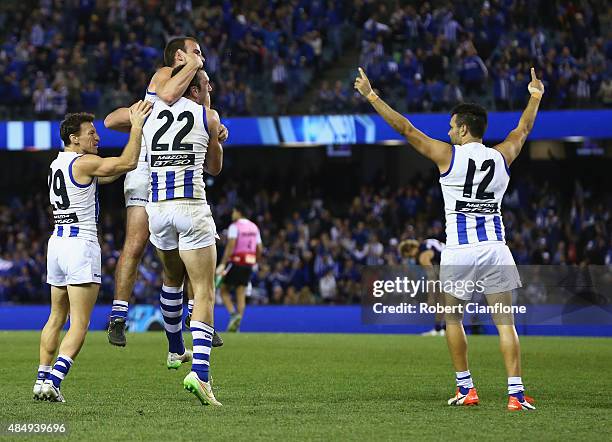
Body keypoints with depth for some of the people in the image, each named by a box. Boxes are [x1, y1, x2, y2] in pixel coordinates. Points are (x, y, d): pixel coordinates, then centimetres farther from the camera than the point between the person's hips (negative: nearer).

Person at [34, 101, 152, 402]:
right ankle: (53, 381, -18)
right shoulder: (83, 162, -10)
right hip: (81, 245, -8)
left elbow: (108, 175, 21)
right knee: (80, 324, -8)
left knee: (56, 317, 16)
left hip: (57, 242, 8)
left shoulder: (57, 164, 16)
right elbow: (128, 163, -12)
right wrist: (136, 125, -3)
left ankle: (42, 377, 12)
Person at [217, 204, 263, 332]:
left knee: (224, 289, 6)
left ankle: (233, 314, -16)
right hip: (249, 263, 6)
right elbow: (259, 249, 12)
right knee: (241, 294, 6)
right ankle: (237, 323, -3)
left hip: (236, 262, -6)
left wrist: (223, 264, -17)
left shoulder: (234, 226, -8)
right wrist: (255, 263, 25)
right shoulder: (254, 227, 12)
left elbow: (231, 246, -17)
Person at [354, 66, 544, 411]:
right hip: (495, 249, 2)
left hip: (459, 251, -2)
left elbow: (405, 128, 0)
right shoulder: (501, 157, 6)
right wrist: (536, 96, 43)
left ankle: (465, 388, 17)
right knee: (506, 323, -1)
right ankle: (516, 392, -11)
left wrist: (371, 95, 7)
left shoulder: (448, 156, -4)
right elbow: (523, 130, 26)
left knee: (453, 318, 17)